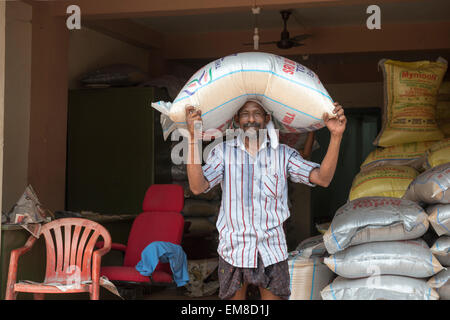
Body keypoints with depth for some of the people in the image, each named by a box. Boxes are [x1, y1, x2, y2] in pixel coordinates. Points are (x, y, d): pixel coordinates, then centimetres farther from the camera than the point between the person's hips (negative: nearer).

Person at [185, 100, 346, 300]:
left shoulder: (283, 154, 2)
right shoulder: (223, 152, 1)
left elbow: (322, 178, -8)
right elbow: (197, 187, -14)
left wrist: (336, 136, -20)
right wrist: (193, 137, -22)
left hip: (272, 251, 0)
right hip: (233, 250, 0)